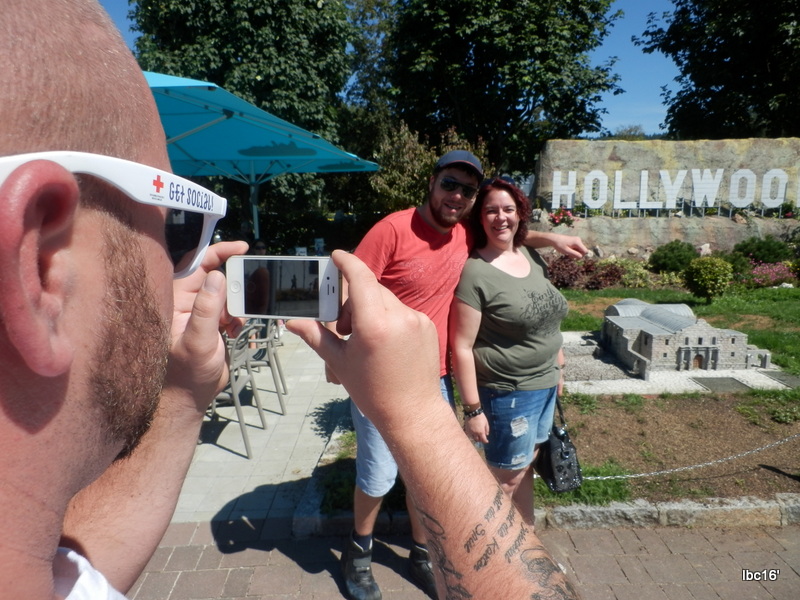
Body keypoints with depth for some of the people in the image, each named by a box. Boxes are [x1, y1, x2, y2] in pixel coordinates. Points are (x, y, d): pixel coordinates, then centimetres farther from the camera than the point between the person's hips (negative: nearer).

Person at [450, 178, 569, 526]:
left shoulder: (532, 257, 4)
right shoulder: (475, 272, -19)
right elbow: (462, 346, -20)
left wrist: (559, 365, 17)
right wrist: (472, 410, -19)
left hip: (545, 384, 7)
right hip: (507, 393, -7)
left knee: (526, 467, 23)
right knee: (507, 477, 10)